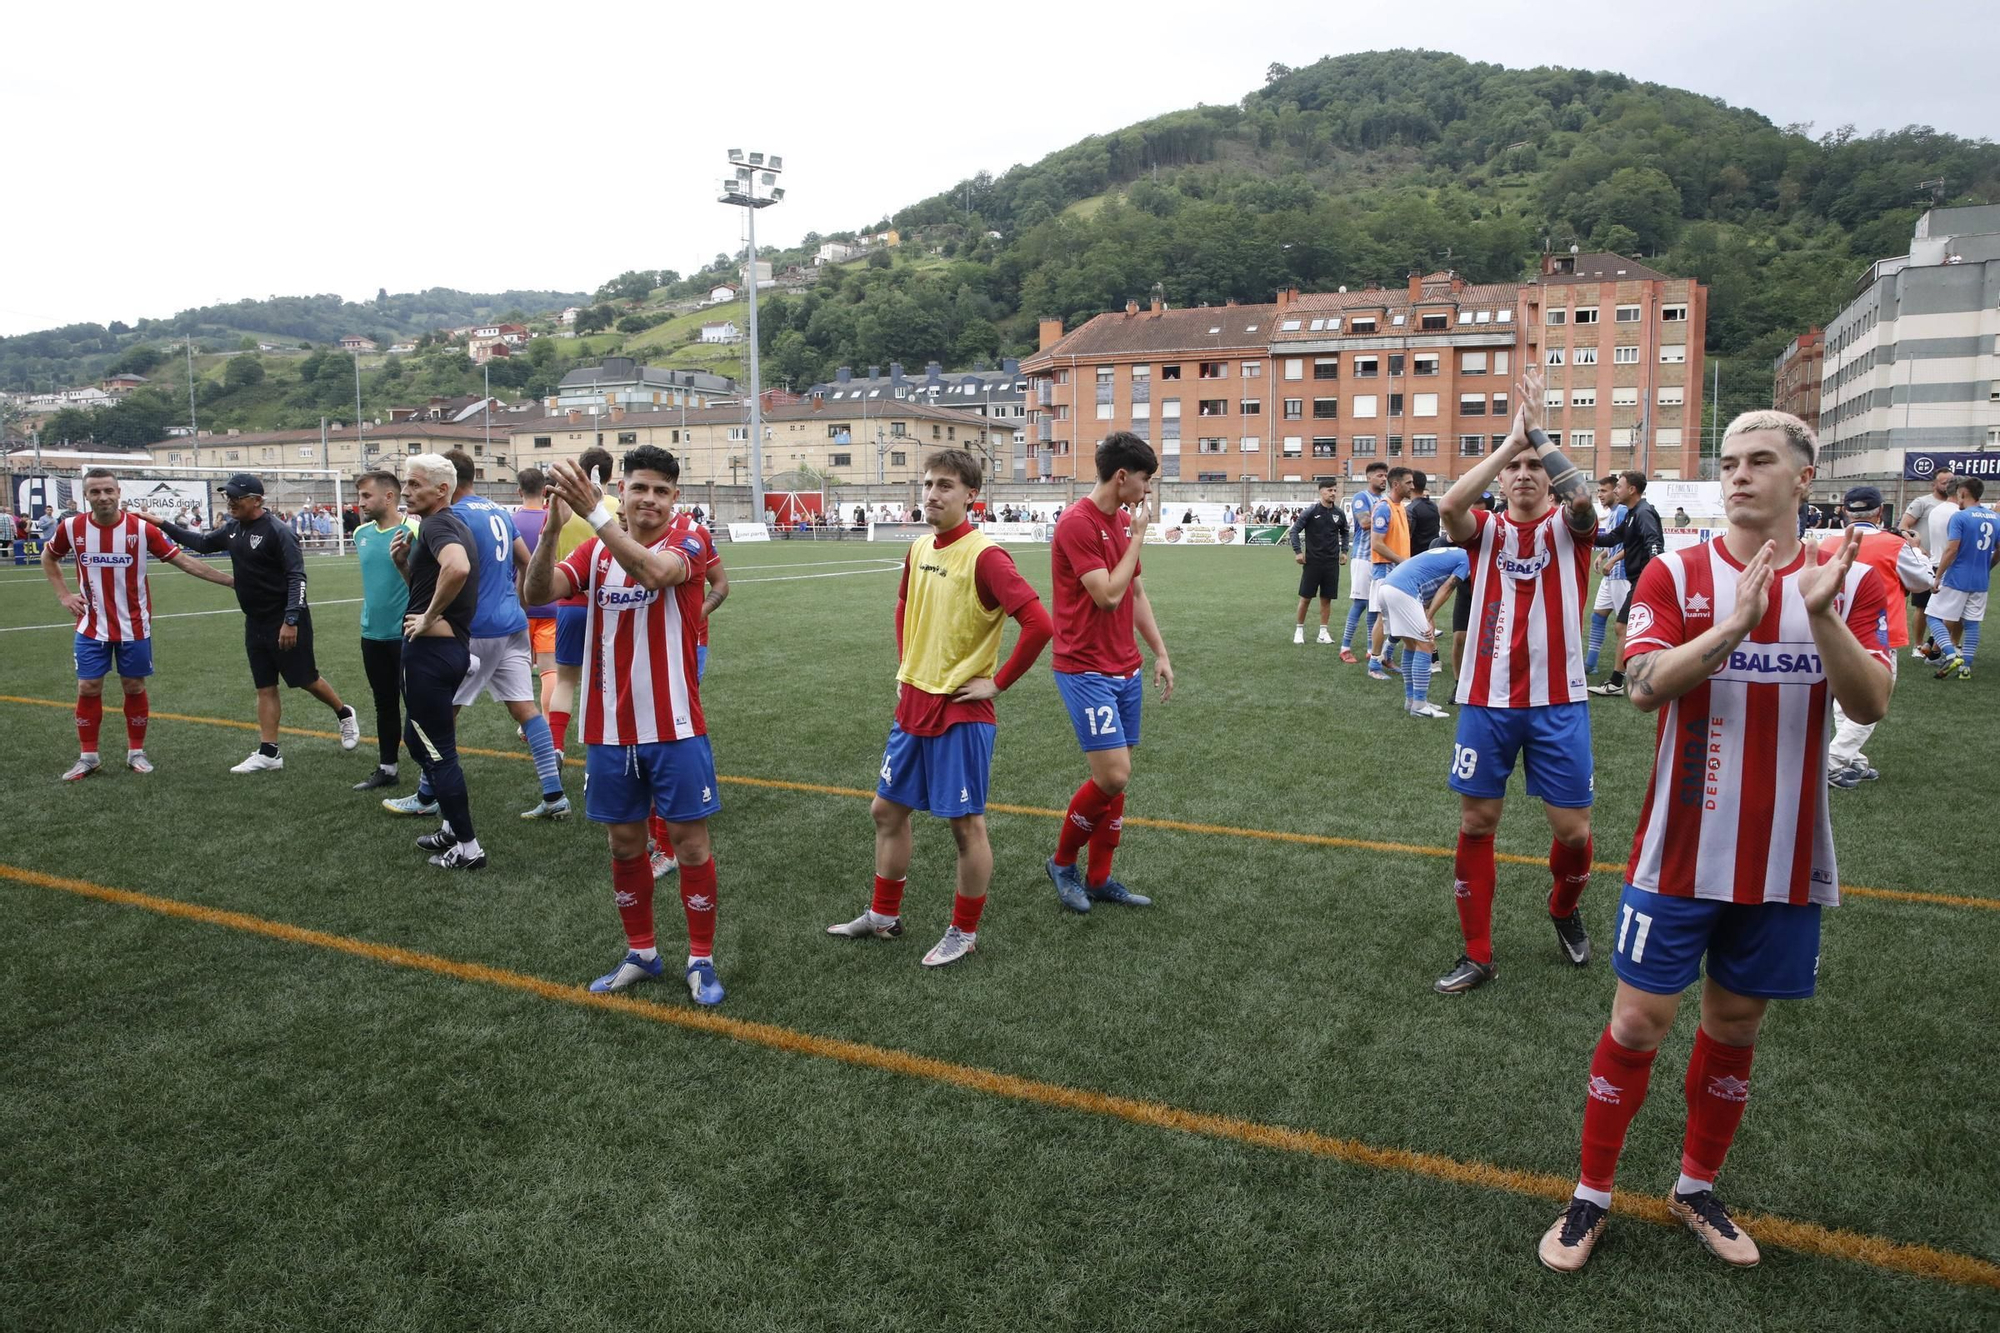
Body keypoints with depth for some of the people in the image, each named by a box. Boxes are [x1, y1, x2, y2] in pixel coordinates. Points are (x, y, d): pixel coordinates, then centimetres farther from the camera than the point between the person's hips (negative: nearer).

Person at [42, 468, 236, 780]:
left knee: (134, 688, 7)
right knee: (88, 689, 3)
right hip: (91, 627, 1)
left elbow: (182, 560, -8)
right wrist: (63, 594, 4)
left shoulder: (142, 528, -11)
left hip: (134, 627, -1)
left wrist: (229, 580, -12)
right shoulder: (71, 528, -6)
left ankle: (136, 752, 21)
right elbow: (48, 557, 15)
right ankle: (87, 756, 16)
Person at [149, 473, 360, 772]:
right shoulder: (231, 529, 8)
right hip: (255, 622, 8)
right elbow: (202, 543, 28)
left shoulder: (277, 532, -16)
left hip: (286, 623, -8)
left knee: (306, 679, 2)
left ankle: (344, 715, 27)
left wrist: (291, 620, -27)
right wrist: (163, 525, 22)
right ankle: (268, 753, 9)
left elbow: (297, 577, -20)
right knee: (265, 688, 7)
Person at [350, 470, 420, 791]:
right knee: (384, 704, 16)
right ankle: (386, 768, 28)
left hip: (406, 634, -7)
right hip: (372, 634, 7)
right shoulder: (362, 533, 8)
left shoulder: (411, 532, -14)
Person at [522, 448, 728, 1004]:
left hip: (674, 728, -4)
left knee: (689, 840, 2)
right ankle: (641, 954, 30)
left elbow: (653, 571, -31)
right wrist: (553, 526, -25)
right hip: (610, 730, 4)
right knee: (624, 842, 13)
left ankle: (701, 959, 17)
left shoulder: (686, 546, -7)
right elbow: (538, 593, -11)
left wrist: (593, 512, -38)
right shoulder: (596, 549, 5)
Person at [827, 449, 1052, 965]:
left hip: (961, 712, -8)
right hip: (912, 706, 8)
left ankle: (964, 932, 21)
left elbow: (1038, 624, -25)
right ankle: (884, 915, 33)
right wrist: (903, 667, 15)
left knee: (965, 823, 3)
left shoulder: (985, 556, -18)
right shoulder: (918, 550, 6)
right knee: (887, 810, 16)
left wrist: (998, 682, -17)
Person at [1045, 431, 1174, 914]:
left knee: (1118, 777, 9)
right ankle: (1063, 860, 11)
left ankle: (1099, 878, 21)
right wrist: (1137, 537, -13)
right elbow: (1108, 595, -21)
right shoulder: (1077, 523, -16)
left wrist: (1159, 653, 16)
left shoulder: (1125, 521, 11)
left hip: (1126, 670, 8)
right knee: (1112, 776, -12)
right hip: (1085, 671, -8)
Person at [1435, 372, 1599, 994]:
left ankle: (1565, 910, 37)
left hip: (1557, 702, -1)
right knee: (1475, 823, 4)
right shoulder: (1485, 530, 3)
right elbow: (1449, 504, -20)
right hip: (1486, 700, 1)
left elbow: (1583, 496, -24)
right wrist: (1512, 438, -22)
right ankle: (1477, 954, 17)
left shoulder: (1567, 525, 2)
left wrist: (1540, 433, -24)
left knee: (1572, 828, 3)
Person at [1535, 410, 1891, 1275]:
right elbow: (1645, 685, -19)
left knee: (1736, 1024, 15)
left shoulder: (1850, 583, 1)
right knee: (1639, 1021, 1)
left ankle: (1696, 1189, 35)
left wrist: (1822, 615, -27)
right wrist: (1734, 623, -32)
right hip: (1681, 855, -2)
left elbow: (1870, 704, -12)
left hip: (1785, 864, 2)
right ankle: (1591, 1197, 18)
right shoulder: (1676, 575, -5)